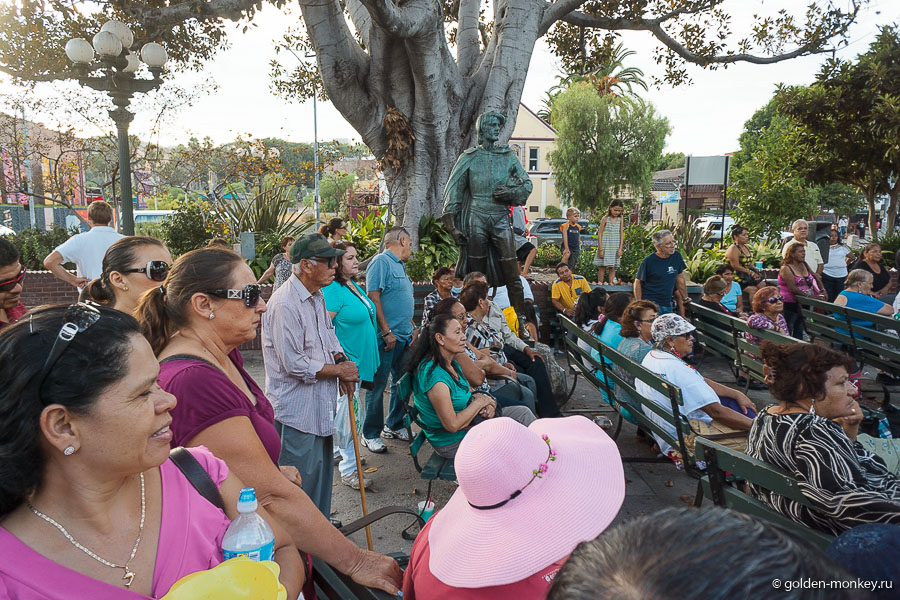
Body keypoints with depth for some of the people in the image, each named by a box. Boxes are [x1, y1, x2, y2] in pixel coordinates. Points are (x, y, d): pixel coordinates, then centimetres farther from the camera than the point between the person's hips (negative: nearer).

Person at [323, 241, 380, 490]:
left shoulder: (354, 287, 11)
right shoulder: (332, 290, -19)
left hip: (360, 362, 9)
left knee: (344, 413, 20)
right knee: (347, 415, -1)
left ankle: (336, 453, 36)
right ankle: (349, 470, 11)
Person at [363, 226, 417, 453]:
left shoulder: (399, 265, 19)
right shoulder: (381, 262, -10)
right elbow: (373, 298, -18)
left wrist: (413, 328, 15)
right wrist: (387, 332, -20)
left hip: (404, 336, 10)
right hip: (386, 338, -9)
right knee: (378, 385, -1)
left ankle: (393, 425, 30)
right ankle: (370, 434, 10)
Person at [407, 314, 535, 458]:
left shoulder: (452, 362, 0)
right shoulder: (434, 376, -31)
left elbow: (469, 392, 15)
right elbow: (453, 425, -29)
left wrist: (486, 403, -7)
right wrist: (479, 402, -17)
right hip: (452, 442, -9)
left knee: (523, 413, 7)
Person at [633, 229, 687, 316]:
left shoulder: (676, 256, 5)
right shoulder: (648, 262, -10)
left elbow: (680, 280, 15)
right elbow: (638, 283, -3)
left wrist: (685, 299, 19)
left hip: (668, 306, 5)